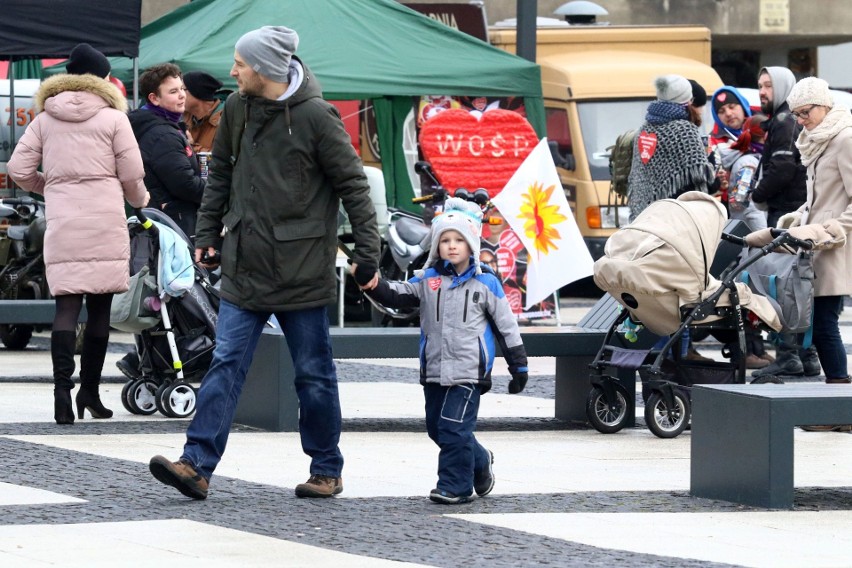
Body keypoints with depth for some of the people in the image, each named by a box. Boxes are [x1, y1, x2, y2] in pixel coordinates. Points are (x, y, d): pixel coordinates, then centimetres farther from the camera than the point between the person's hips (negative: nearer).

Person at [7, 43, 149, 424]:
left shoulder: (45, 119, 9)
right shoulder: (113, 118, 1)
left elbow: (18, 170, 7)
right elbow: (132, 175, 0)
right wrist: (141, 201, 22)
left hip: (61, 222, 2)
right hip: (106, 222, -2)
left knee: (66, 306, -2)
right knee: (100, 307, 7)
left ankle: (62, 387, -19)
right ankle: (90, 390, 9)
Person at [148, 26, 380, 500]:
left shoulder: (316, 117, -11)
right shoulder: (236, 110, 5)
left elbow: (353, 186, -7)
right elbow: (221, 176, 18)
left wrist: (368, 253, -9)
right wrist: (208, 236, 14)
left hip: (302, 273, -5)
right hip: (245, 266, 5)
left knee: (314, 373, 5)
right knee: (226, 365, -2)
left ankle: (327, 470, 18)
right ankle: (198, 465, -6)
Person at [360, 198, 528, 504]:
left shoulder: (486, 283, 0)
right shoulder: (428, 280, 7)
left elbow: (506, 325, 5)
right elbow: (398, 295, -6)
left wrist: (518, 365, 5)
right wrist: (374, 286, -27)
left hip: (468, 372, -5)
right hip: (434, 371, 5)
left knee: (454, 428, -12)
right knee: (437, 428, 13)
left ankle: (454, 486, -4)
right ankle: (479, 461, 34)